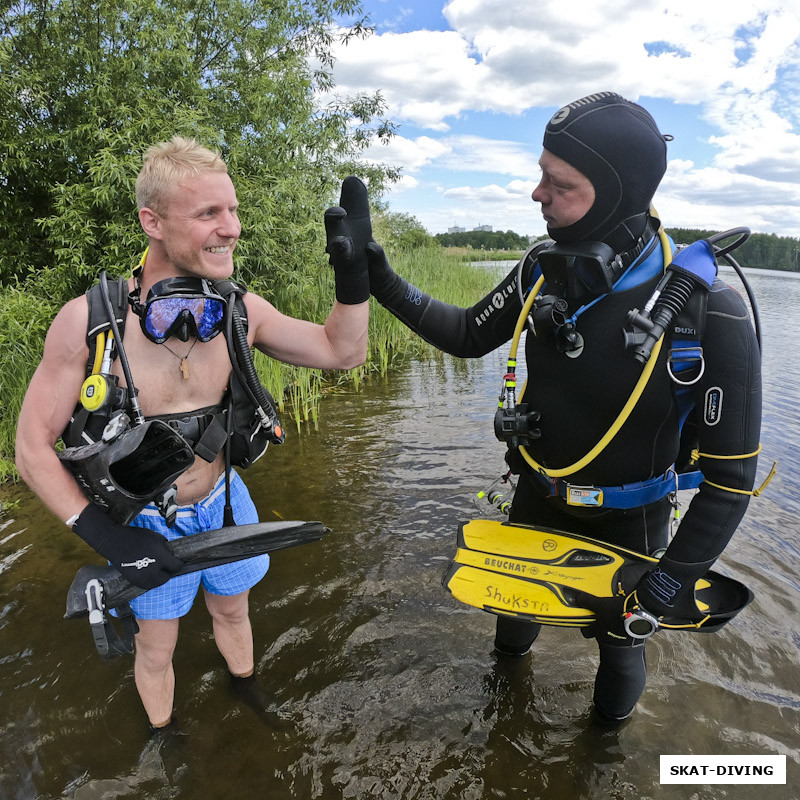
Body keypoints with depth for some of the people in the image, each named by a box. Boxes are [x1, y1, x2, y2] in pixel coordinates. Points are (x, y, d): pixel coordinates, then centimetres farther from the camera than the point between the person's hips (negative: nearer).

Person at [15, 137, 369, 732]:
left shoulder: (240, 310, -15)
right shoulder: (88, 321, -25)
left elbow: (343, 351, -9)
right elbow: (33, 447, -15)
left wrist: (353, 268, -23)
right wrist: (103, 534, -24)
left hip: (222, 501, 3)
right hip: (145, 523, -2)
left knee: (232, 611, 27)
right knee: (156, 647, 20)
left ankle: (246, 690, 60)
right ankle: (162, 734, 53)